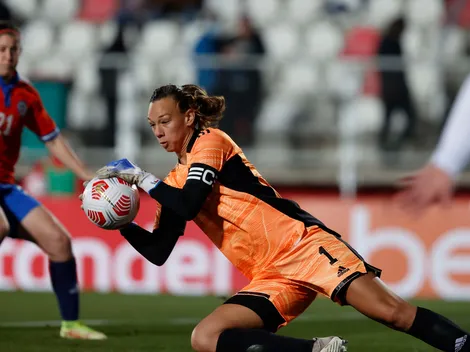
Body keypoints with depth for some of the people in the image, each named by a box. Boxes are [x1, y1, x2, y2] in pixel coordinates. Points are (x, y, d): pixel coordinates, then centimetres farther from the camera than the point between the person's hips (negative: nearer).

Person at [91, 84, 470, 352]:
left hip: (302, 244, -7)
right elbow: (158, 252, 16)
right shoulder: (174, 182, 20)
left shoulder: (209, 141, 0)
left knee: (392, 311, -23)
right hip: (271, 278, 7)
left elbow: (189, 205, -15)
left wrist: (141, 177, -6)